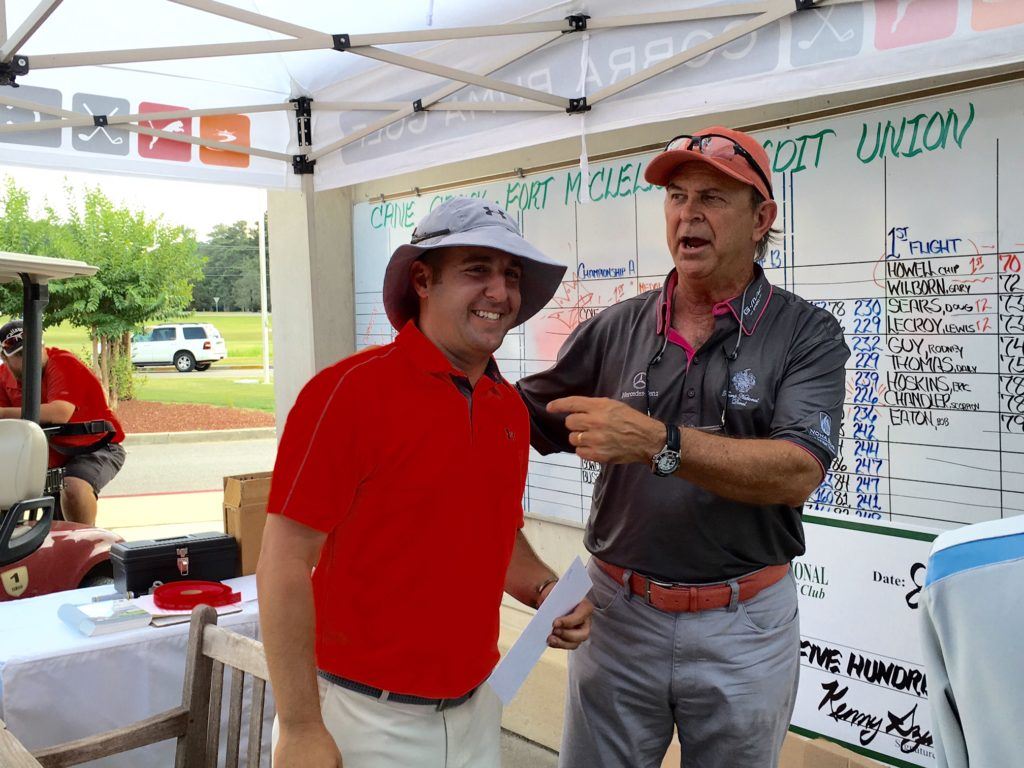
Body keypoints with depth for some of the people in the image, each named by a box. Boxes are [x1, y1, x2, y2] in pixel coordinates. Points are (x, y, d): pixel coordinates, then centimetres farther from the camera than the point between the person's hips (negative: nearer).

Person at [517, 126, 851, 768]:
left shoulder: (807, 334, -6)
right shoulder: (615, 329, 1)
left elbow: (798, 472, -20)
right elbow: (525, 420, 8)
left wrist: (656, 441, -30)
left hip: (744, 624, -1)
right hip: (619, 613, 2)